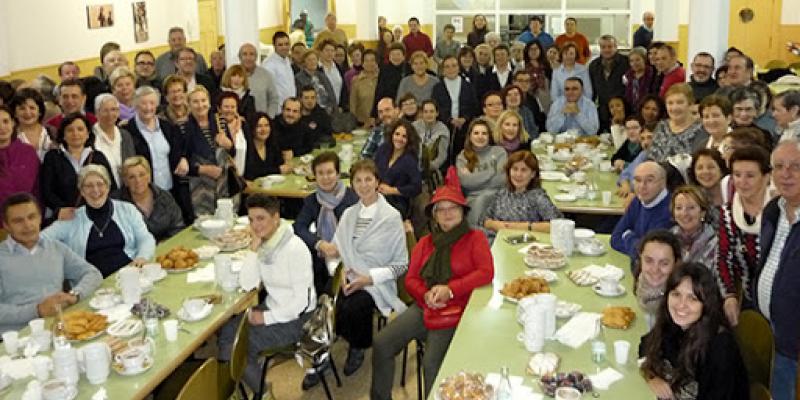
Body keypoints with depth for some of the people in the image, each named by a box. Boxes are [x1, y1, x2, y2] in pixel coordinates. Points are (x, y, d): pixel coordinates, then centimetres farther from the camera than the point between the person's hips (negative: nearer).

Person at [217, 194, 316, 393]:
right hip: (272, 306, 8)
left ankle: (260, 389, 12)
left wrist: (266, 318, -17)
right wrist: (254, 249, -14)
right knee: (225, 332, -2)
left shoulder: (294, 248, -23)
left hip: (296, 317, -8)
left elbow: (302, 299, -22)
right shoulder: (263, 242, -1)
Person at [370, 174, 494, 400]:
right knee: (381, 345, -12)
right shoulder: (425, 243, 20)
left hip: (454, 311, -5)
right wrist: (426, 295, -9)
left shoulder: (475, 238, 6)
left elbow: (486, 273, -9)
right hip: (424, 307, 5)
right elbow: (411, 279, 15)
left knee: (431, 362, -27)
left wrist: (450, 290, -19)